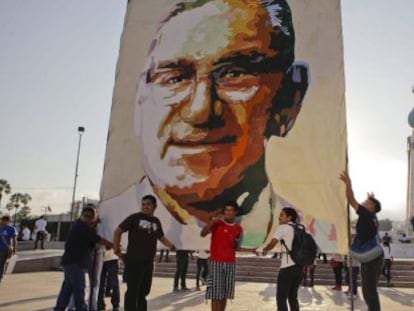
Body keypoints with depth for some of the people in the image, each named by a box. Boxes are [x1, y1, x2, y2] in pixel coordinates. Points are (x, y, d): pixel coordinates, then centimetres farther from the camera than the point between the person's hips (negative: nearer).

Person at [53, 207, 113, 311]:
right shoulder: (82, 227, -14)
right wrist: (113, 245, -4)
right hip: (75, 262, -10)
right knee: (79, 290, -6)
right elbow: (99, 240, -14)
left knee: (67, 289, 12)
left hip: (72, 261, 10)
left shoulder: (79, 225, 16)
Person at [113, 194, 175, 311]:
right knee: (132, 291, -5)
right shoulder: (134, 218, -6)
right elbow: (118, 231, -3)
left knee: (143, 291, 16)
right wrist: (117, 250, -6)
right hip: (134, 261, -6)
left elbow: (161, 237, 23)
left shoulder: (156, 221, 10)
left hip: (148, 262, 6)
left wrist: (170, 245, 11)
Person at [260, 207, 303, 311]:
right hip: (299, 267, 7)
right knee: (293, 297, 20)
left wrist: (265, 249, 7)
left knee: (281, 298, 1)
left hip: (288, 267, -7)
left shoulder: (283, 227, -2)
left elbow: (273, 243, -10)